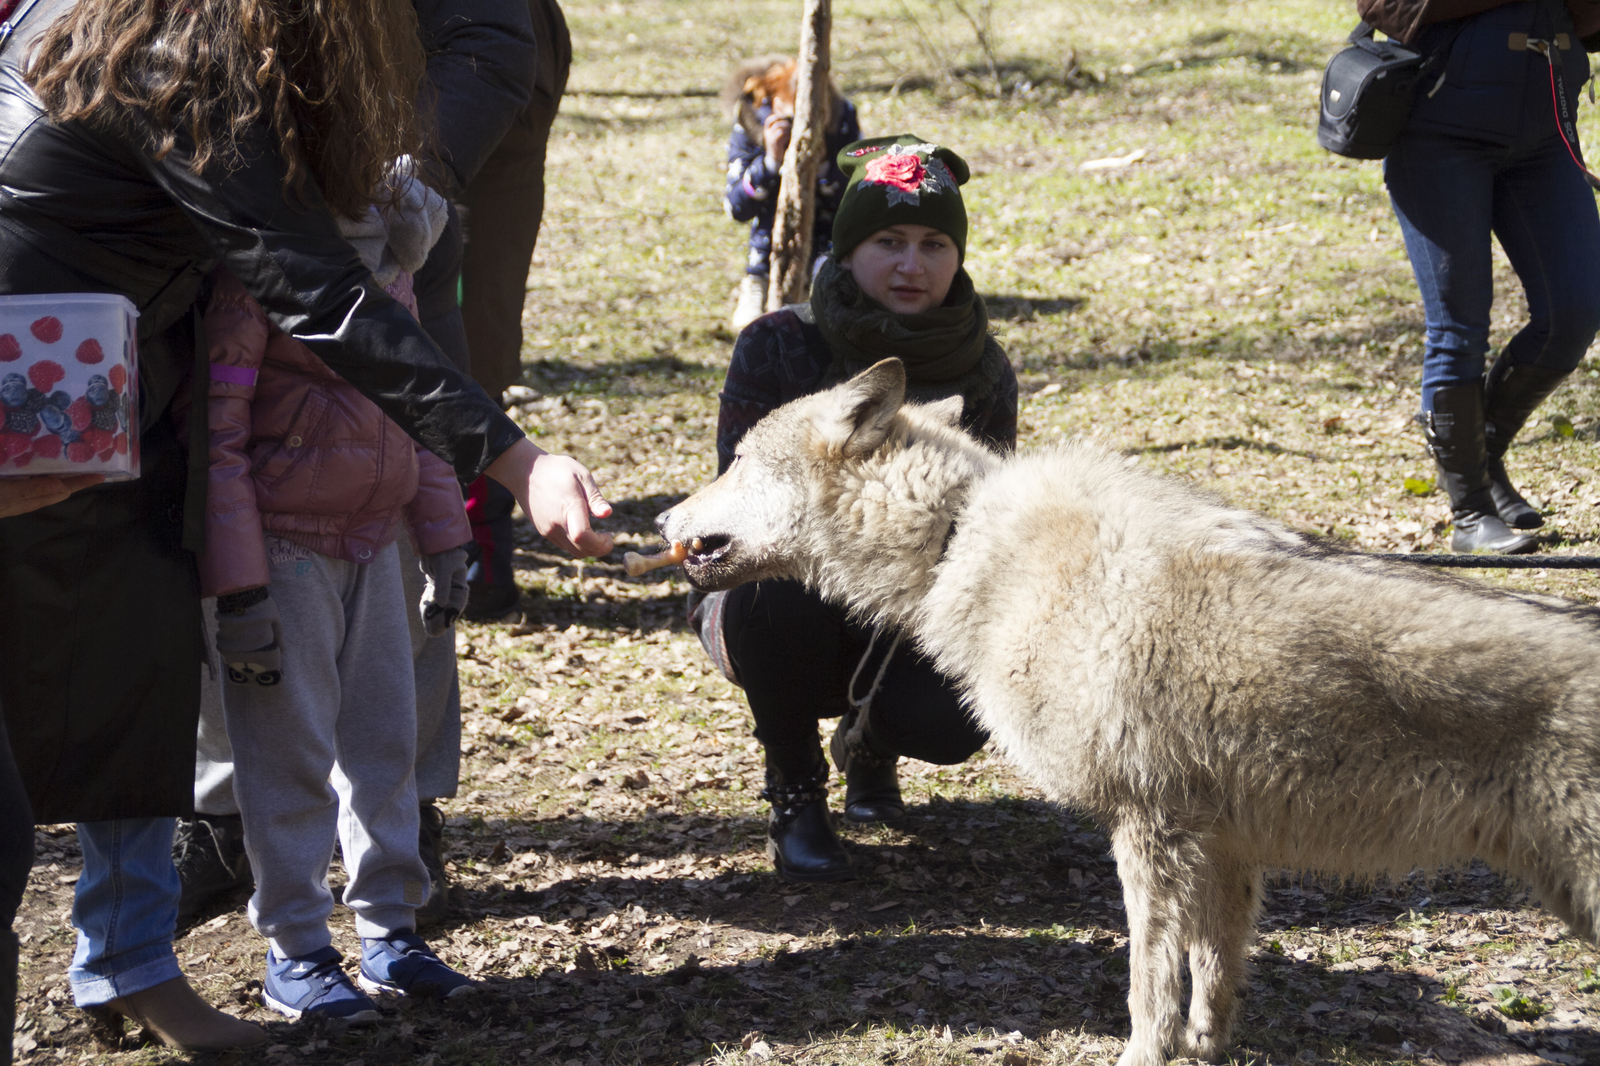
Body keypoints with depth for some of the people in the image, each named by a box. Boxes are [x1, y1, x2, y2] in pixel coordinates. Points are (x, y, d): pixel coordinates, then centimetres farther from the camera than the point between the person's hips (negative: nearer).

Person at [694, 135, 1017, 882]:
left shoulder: (983, 373, -7)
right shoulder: (777, 347, -15)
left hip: (904, 620, 2)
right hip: (772, 618, -2)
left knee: (954, 716, -29)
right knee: (781, 588, -38)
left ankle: (867, 745, 12)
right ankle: (795, 795, -10)